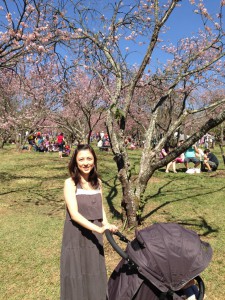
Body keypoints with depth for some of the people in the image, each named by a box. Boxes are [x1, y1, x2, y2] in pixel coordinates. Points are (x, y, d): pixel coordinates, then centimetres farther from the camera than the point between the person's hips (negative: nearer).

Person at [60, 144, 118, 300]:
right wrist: (99, 229, -29)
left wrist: (107, 225, 0)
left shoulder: (97, 182, 2)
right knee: (77, 279, 6)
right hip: (76, 236, -5)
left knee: (95, 277, 16)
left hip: (94, 236, 5)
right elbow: (74, 214, -22)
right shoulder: (70, 183, -14)